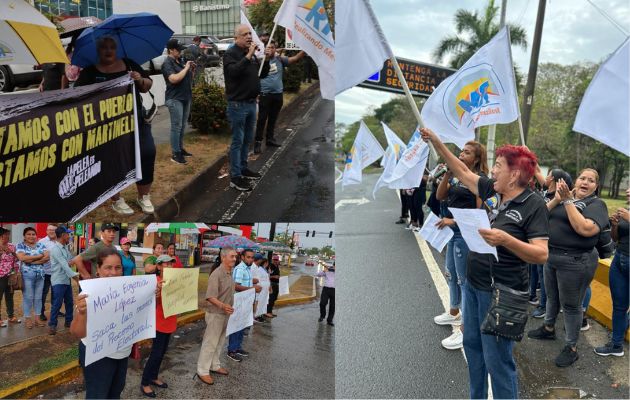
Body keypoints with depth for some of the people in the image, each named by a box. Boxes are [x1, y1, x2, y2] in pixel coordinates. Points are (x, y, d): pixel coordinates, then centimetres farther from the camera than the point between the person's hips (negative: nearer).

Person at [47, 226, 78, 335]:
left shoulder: (65, 248, 10)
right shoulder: (55, 249, -18)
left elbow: (71, 260, 16)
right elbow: (64, 265, -23)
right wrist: (75, 276, -26)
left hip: (67, 280, 9)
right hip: (58, 281, -9)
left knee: (69, 302, 14)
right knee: (57, 303, -4)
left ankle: (68, 321, 27)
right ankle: (52, 325, 8)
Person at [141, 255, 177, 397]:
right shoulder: (156, 281, -17)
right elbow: (153, 302, -23)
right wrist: (158, 289, -39)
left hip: (170, 321, 7)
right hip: (159, 322, -7)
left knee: (162, 352, 17)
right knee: (156, 353, -2)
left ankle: (154, 377, 33)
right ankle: (144, 383, 12)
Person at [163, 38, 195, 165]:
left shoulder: (181, 61, 13)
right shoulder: (167, 63, -10)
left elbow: (189, 78, 20)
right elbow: (174, 79, -26)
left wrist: (192, 69, 1)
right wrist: (186, 68, -18)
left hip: (186, 97, 8)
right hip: (175, 99, -8)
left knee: (183, 126, 13)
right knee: (176, 126, -7)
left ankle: (180, 148, 23)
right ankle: (175, 154, -5)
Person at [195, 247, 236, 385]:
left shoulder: (229, 273, 6)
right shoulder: (217, 274, -22)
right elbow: (210, 297, -27)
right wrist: (222, 305, -39)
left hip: (225, 313, 9)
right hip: (215, 313, -9)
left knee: (219, 341, 19)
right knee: (210, 342, 0)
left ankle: (215, 365, 33)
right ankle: (202, 371, 11)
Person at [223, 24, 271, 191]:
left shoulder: (251, 53, 13)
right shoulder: (230, 53, -9)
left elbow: (262, 74, 16)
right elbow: (233, 71, -27)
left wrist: (266, 59, -1)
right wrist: (248, 56, -29)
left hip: (251, 102, 8)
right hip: (238, 104, -8)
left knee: (247, 139, 16)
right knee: (237, 141, -4)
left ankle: (243, 168, 30)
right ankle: (235, 177, 2)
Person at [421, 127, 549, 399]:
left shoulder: (534, 204, -16)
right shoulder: (491, 190, 2)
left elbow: (541, 255, -21)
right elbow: (462, 171, 12)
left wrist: (505, 239, -36)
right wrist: (436, 141, 9)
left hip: (500, 292, -8)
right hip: (473, 284, 8)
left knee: (497, 359, 2)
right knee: (472, 344, 20)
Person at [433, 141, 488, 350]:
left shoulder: (480, 179, -13)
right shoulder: (457, 176, 10)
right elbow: (440, 196, 4)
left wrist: (454, 221, -21)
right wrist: (447, 174, -7)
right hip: (453, 232, 8)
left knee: (464, 279, -3)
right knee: (452, 275, 21)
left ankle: (465, 329, 6)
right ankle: (454, 313, 40)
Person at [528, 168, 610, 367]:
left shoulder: (596, 204, -9)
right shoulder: (566, 196, 8)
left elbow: (586, 229, -26)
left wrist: (567, 201, -24)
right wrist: (556, 199, -15)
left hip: (575, 261, -6)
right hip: (552, 256, 6)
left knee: (570, 305, 4)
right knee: (552, 296, 22)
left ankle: (571, 348, 18)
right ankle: (548, 328, 43)